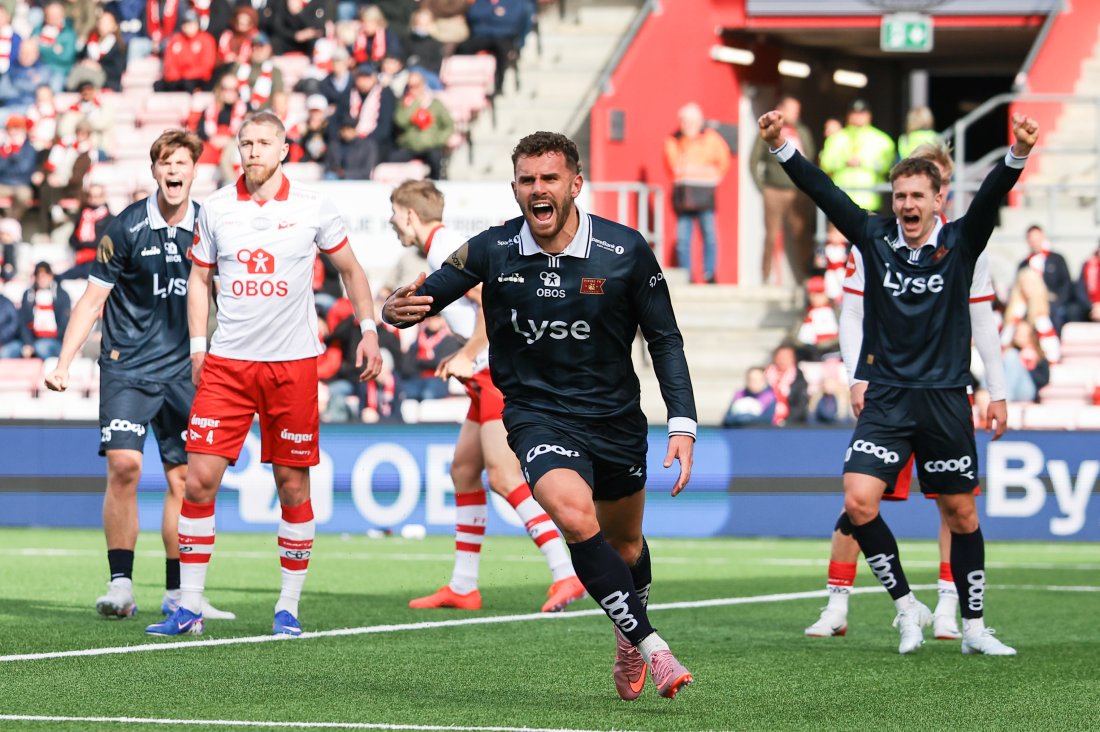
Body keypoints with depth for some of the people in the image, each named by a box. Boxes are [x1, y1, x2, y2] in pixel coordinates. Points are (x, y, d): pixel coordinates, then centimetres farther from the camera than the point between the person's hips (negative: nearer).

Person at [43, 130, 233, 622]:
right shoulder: (128, 227, -6)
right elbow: (92, 300, -2)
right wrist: (63, 364, -8)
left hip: (183, 372, 3)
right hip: (126, 368, -3)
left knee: (184, 479, 4)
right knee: (124, 465, -16)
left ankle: (178, 593, 12)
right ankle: (120, 585, -9)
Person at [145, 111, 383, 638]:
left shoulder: (312, 208, 0)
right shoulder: (215, 208, 4)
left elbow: (350, 268, 13)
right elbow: (199, 278, 14)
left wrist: (368, 329, 6)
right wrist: (197, 345, 6)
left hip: (293, 363, -1)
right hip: (227, 362, 1)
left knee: (292, 484, 1)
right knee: (199, 479, -7)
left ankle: (289, 606, 12)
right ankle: (189, 606, 0)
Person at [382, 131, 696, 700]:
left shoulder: (626, 251, -11)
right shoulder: (493, 251, -11)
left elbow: (665, 340, -3)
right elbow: (429, 294, -2)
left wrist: (682, 423, -11)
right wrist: (398, 309, -27)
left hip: (616, 418, 2)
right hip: (537, 414, -2)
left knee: (624, 544, 17)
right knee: (576, 519, -29)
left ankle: (627, 640, 49)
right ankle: (651, 646, -21)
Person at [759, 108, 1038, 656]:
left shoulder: (960, 244, -2)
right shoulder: (875, 239, 2)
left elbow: (990, 197, -18)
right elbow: (822, 191, -6)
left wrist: (1018, 156, -37)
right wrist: (780, 147, -19)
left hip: (945, 399, -1)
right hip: (886, 397, 1)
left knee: (961, 513, 7)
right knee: (858, 502, -14)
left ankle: (974, 628, 20)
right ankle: (907, 607, 3)